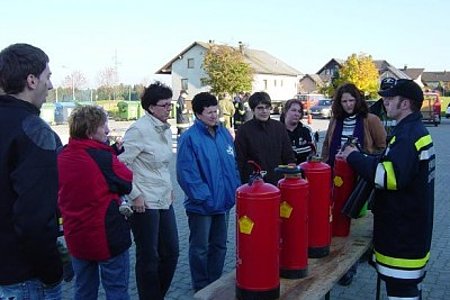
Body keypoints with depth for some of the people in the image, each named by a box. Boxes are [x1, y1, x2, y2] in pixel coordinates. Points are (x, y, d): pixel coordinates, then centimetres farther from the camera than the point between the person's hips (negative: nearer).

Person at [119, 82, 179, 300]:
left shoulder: (165, 129, 10)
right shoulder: (139, 130, -15)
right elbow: (120, 164, -18)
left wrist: (169, 188, 14)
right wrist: (134, 195, -16)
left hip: (164, 200, 8)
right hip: (144, 203, -8)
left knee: (171, 253, 13)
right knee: (148, 257, 4)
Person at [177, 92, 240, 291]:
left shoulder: (224, 133, 6)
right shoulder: (189, 138, -15)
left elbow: (233, 165, 12)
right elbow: (187, 174, -19)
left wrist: (236, 189, 4)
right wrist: (204, 197, -20)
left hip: (224, 201, 7)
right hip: (201, 206, -6)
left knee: (219, 246, 19)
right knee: (200, 249, 9)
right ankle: (202, 289, 26)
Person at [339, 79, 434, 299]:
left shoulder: (408, 135, -21)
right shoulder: (416, 130, 13)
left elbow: (391, 176, -32)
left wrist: (354, 157, -21)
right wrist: (361, 158, 4)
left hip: (403, 229, -11)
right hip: (405, 226, 11)